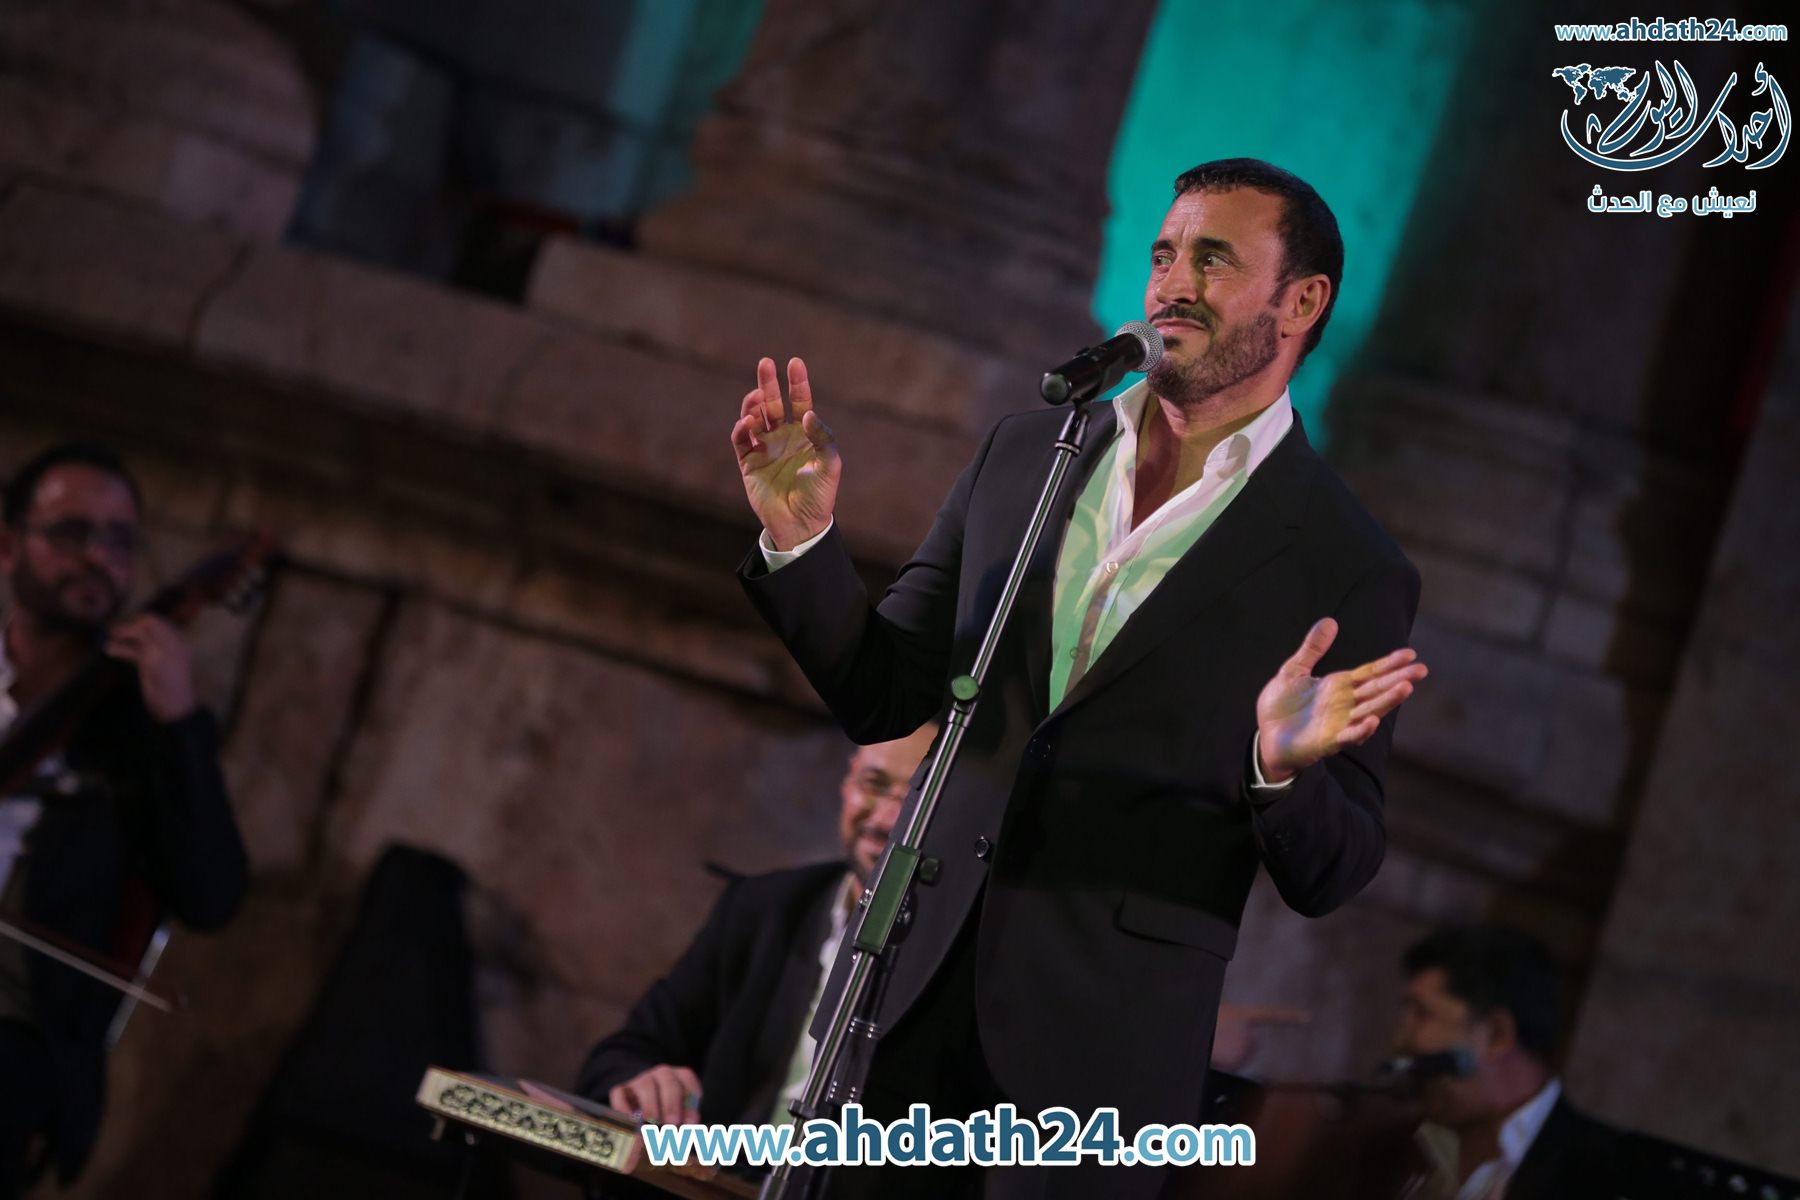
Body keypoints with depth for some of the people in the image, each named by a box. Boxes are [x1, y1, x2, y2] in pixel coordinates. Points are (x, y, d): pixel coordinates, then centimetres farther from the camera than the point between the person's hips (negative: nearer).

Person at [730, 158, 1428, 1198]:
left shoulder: (1351, 573, -3)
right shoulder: (1023, 458, 10)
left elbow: (1329, 877, -3)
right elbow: (885, 695, 12)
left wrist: (1285, 768, -23)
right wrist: (803, 538, -4)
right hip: (919, 997, 4)